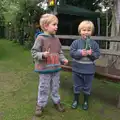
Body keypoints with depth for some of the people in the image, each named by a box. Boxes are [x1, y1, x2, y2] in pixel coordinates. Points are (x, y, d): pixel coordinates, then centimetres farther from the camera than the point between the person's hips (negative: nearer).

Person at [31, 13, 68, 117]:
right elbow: (34, 52, -14)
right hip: (45, 69, -5)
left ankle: (57, 102, 38)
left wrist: (63, 59, 0)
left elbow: (60, 52, 15)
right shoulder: (40, 38, -14)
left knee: (55, 87, 19)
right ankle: (40, 105, 28)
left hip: (56, 68, 6)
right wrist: (43, 54, -30)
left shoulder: (56, 39, 5)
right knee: (44, 88, 8)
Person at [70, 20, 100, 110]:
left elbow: (97, 54, -4)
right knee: (77, 86, 16)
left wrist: (91, 53, -24)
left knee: (87, 87, 15)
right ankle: (76, 100, 36)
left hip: (89, 70, 0)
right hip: (77, 69, 0)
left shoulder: (94, 43, -4)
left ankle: (86, 101, 36)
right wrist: (81, 53, -25)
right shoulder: (76, 42, -6)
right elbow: (72, 53, -11)